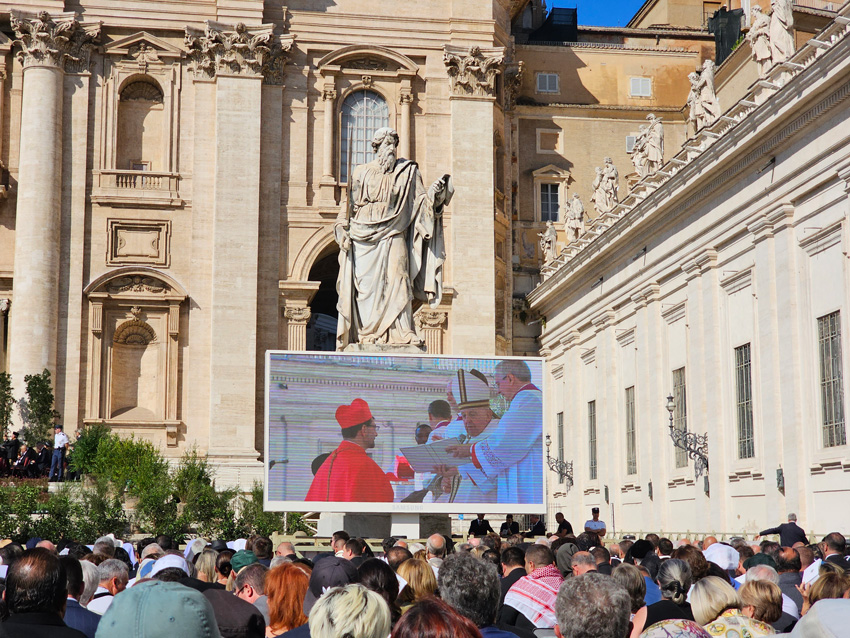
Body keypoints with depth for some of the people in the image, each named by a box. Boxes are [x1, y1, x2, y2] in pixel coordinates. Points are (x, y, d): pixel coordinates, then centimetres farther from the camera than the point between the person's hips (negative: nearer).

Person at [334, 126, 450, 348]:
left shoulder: (408, 172, 10)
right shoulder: (362, 173, 12)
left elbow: (421, 203, 6)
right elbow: (350, 205, 13)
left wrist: (433, 193, -13)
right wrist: (342, 227, 0)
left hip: (393, 237, -1)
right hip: (363, 240, 1)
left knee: (395, 280, -12)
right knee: (366, 285, -3)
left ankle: (401, 332, -14)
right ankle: (367, 333, 0)